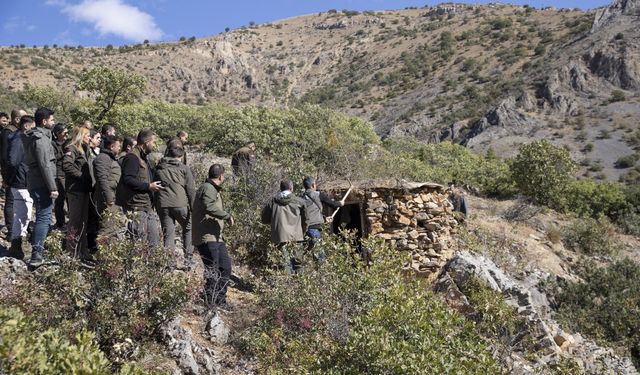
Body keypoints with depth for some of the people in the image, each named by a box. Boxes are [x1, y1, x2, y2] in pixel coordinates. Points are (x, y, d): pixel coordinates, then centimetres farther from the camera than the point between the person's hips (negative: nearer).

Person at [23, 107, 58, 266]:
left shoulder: (35, 136, 15)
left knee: (41, 216, 22)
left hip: (34, 183, 10)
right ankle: (36, 254, -11)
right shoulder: (40, 138, -16)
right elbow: (45, 165, -21)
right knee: (44, 217, -10)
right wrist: (53, 187, -20)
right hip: (41, 184, -10)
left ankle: (38, 245, 35)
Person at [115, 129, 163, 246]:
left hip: (147, 206, 10)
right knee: (140, 241, -7)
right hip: (136, 207, -10)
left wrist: (153, 186, 14)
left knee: (154, 238, 11)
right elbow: (127, 180, -23)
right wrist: (148, 186, -18)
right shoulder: (132, 157, -11)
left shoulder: (143, 158, 21)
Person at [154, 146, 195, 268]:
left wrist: (156, 206, 19)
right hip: (181, 204, -3)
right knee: (189, 229, 15)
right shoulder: (184, 169, 4)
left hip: (162, 205, 3)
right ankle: (188, 259, 10)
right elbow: (191, 189, -2)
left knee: (168, 234, 7)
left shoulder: (158, 169, 15)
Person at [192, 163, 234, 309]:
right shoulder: (208, 189, -13)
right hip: (207, 238, -11)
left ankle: (220, 301, 23)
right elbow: (209, 207, -31)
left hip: (216, 237, 11)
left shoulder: (214, 190, 21)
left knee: (225, 267, 14)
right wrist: (227, 216, -24)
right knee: (212, 271, -7)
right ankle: (210, 301, 3)